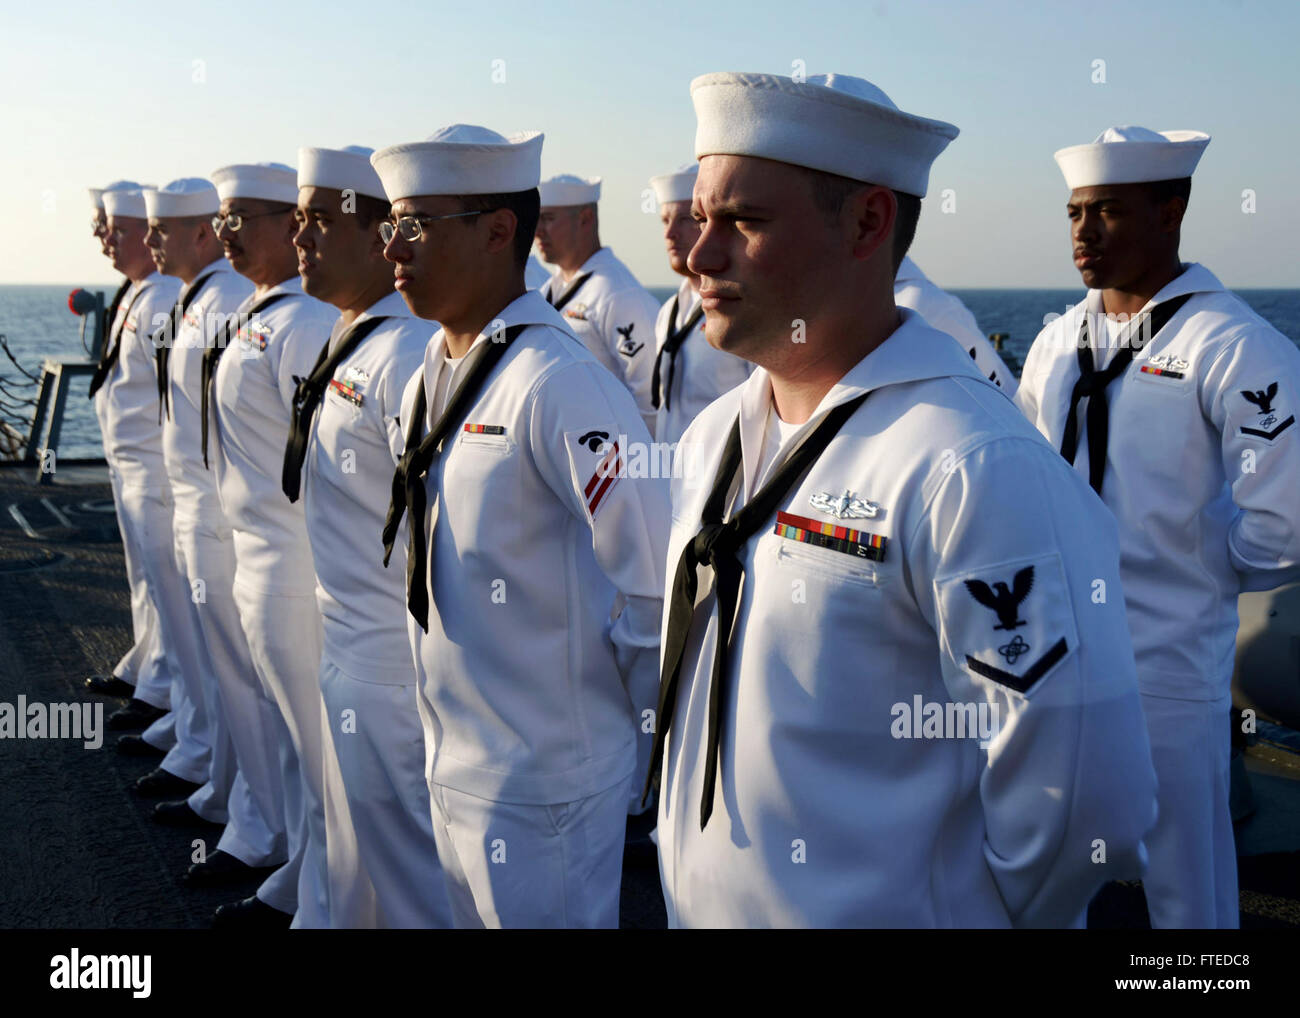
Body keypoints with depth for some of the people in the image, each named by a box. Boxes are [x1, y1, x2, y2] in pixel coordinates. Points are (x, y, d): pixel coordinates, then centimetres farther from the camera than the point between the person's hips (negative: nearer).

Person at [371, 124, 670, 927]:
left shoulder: (556, 386, -21)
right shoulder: (426, 383, 7)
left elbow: (657, 585, -21)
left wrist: (639, 751, -8)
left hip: (541, 788, -8)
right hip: (450, 764, 8)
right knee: (471, 916, 22)